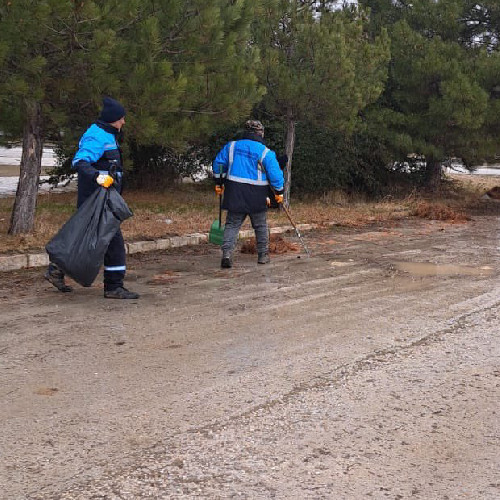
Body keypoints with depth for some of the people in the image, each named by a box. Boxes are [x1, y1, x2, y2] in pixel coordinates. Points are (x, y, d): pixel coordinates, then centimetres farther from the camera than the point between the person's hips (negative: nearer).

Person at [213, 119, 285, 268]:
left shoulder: (231, 146, 3)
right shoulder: (265, 153, -7)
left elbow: (218, 164, 10)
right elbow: (275, 174, -8)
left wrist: (219, 183, 21)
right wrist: (279, 192, 5)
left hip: (234, 194, 2)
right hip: (257, 196, -2)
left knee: (232, 224, 6)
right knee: (261, 225, 16)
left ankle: (227, 253, -11)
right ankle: (263, 255, 23)